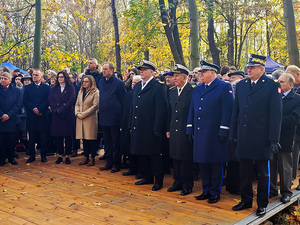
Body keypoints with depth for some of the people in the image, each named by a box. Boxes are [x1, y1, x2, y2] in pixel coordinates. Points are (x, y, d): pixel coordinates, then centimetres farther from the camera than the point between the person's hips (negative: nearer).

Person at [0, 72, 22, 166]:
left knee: (11, 141, 5)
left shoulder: (16, 91, 6)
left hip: (11, 120, 0)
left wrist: (9, 115, -11)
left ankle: (11, 158, 18)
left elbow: (18, 105, -1)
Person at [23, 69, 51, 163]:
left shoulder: (46, 87, 7)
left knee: (43, 137, 2)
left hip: (42, 116, -1)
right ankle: (32, 156, 14)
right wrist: (33, 109, -10)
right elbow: (25, 101, 3)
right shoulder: (27, 87, 12)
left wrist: (39, 109, -13)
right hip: (31, 116, 2)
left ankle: (43, 156, 10)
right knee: (32, 137, 6)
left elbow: (48, 101, -2)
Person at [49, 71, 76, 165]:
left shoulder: (71, 88, 5)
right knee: (57, 136, 2)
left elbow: (71, 100, -8)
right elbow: (51, 101, 5)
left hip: (68, 115, -3)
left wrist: (61, 110, -14)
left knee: (68, 135, -1)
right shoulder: (54, 89, 15)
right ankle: (60, 155, 10)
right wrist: (56, 110, -12)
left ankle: (67, 156, 6)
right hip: (56, 115, 3)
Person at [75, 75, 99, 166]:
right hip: (80, 119, 6)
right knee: (84, 138, 8)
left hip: (90, 119, -6)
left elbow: (95, 105, -12)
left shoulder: (95, 92, -5)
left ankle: (92, 158, 6)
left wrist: (84, 114, -13)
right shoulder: (80, 92, 17)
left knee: (91, 138, -2)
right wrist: (77, 113, -3)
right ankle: (86, 157, 15)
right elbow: (77, 104, 16)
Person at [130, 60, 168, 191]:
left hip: (150, 129, -7)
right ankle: (147, 177, 29)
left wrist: (157, 129, -17)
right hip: (138, 128, 7)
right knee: (141, 154, 14)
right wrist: (131, 125, 13)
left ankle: (158, 180, 14)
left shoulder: (158, 87, -8)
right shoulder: (137, 87, 15)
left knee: (154, 155, 1)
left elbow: (161, 109, -13)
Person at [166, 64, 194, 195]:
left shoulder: (192, 92, -9)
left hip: (186, 132, -6)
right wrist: (168, 129, 13)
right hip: (174, 131, 7)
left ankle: (187, 185, 15)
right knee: (175, 157, 13)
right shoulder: (172, 92, 12)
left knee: (186, 159, 2)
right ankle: (178, 182, 26)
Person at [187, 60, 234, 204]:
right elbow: (192, 110, 17)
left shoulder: (224, 87, -5)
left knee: (215, 163, 4)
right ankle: (206, 190, 25)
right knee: (202, 162, 12)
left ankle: (215, 192, 16)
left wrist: (223, 132, -16)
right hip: (200, 133, 6)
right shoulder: (197, 89, 15)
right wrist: (190, 129, 10)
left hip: (215, 133, -6)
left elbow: (227, 111, -11)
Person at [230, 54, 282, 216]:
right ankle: (246, 200, 28)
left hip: (261, 138, -4)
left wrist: (274, 138, -12)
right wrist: (233, 132, 8)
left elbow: (276, 113, -8)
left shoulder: (272, 86, -5)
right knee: (244, 171, 13)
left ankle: (262, 204, 23)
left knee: (263, 172, 9)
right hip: (243, 136, 4)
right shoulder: (241, 85, 9)